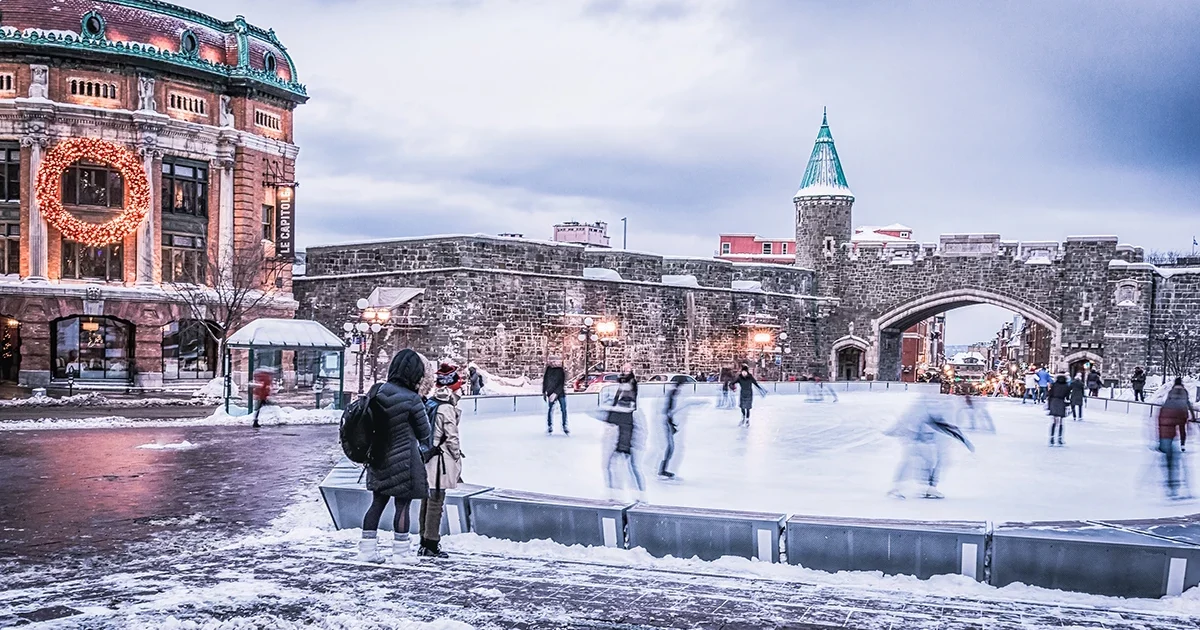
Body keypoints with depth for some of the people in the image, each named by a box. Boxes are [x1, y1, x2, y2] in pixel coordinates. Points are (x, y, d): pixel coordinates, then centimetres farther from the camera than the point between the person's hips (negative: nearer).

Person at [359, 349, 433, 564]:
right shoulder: (412, 399, -20)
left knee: (378, 502, 15)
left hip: (378, 458, 6)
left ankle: (367, 549, 19)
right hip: (404, 461, -6)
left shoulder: (376, 391, -2)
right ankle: (400, 552, 11)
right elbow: (424, 433, -7)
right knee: (403, 505, 4)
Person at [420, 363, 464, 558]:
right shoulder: (447, 408, -16)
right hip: (440, 461, -8)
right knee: (436, 501, -3)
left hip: (426, 457, 9)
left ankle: (424, 542, 22)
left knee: (427, 500, 14)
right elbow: (452, 438, -14)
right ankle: (432, 544, 1)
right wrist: (458, 460, -3)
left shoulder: (428, 403, 9)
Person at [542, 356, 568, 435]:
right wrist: (544, 392, 10)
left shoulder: (562, 371, -11)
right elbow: (545, 380, 10)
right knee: (550, 410, 2)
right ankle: (550, 427, 14)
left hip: (561, 393, -2)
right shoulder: (548, 369, -1)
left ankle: (565, 427, 13)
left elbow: (562, 384, -14)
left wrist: (555, 393, -22)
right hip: (551, 393, 2)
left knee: (564, 410, 0)